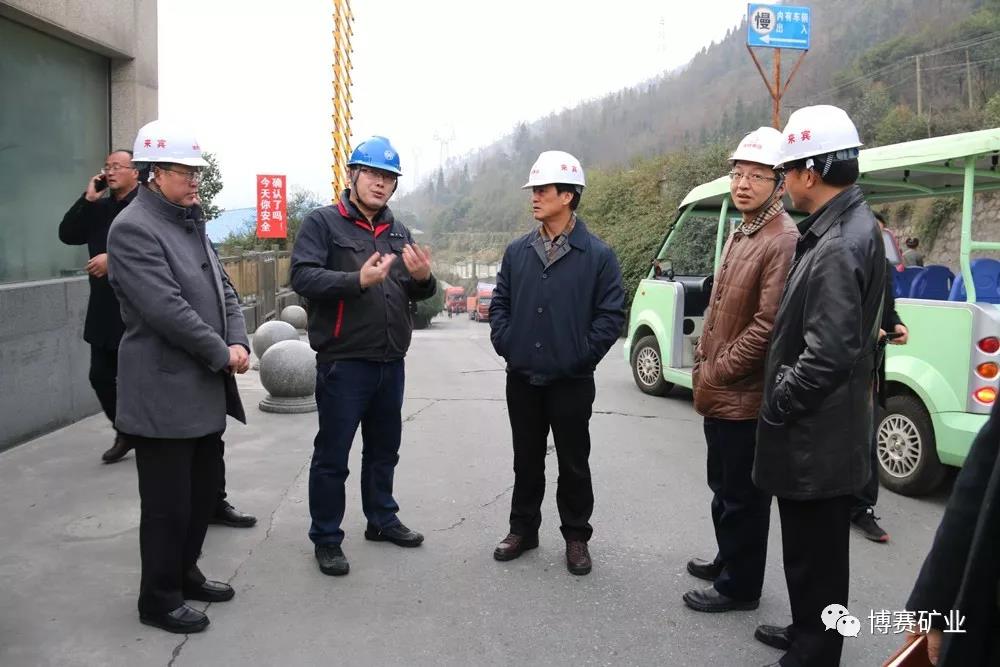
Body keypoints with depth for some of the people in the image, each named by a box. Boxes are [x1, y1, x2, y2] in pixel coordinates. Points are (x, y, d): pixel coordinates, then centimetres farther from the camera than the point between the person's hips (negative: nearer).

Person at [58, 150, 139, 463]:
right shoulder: (99, 207, 13)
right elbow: (67, 235, 4)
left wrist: (114, 258, -22)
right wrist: (88, 199, -4)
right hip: (104, 311, 7)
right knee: (100, 376, 10)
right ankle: (125, 432, 28)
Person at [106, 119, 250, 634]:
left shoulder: (191, 224, 15)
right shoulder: (133, 229, -14)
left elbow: (222, 290, 13)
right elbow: (167, 309, -22)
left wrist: (239, 342, -4)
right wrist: (222, 354, -14)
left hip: (205, 389, 9)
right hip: (164, 394, -9)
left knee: (203, 492, 18)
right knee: (168, 504, 3)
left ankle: (185, 573, 35)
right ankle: (158, 599, 19)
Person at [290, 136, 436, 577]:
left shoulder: (397, 231, 14)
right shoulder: (323, 222, -6)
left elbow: (417, 293, 14)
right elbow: (302, 277, -19)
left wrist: (423, 278, -10)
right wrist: (357, 280, -31)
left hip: (391, 360, 7)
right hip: (343, 361, -7)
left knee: (384, 449, 19)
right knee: (332, 456, 3)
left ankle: (382, 519, 36)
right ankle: (326, 539, 16)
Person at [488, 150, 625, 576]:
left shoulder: (598, 255, -6)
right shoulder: (517, 252, 6)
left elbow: (611, 314, -7)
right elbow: (500, 303, 13)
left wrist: (582, 354, -11)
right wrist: (504, 342, 1)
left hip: (571, 382, -3)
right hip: (522, 379, 4)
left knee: (573, 463, 8)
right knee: (526, 459, 15)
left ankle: (576, 536, 23)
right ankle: (523, 529, 30)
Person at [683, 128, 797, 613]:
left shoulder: (783, 242, -18)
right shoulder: (738, 236, 12)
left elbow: (767, 327, -24)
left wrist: (716, 373, -15)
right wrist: (702, 368, 11)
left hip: (745, 399, -9)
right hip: (718, 395, 9)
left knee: (742, 496, 5)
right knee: (723, 487, 23)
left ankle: (740, 586, 20)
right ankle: (727, 560, 40)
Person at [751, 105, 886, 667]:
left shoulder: (839, 246, -24)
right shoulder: (849, 227, 9)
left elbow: (828, 356, -29)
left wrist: (777, 404, -14)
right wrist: (784, 399, 18)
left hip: (816, 440, -10)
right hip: (821, 433, 10)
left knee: (816, 555, 5)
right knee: (812, 549, 24)